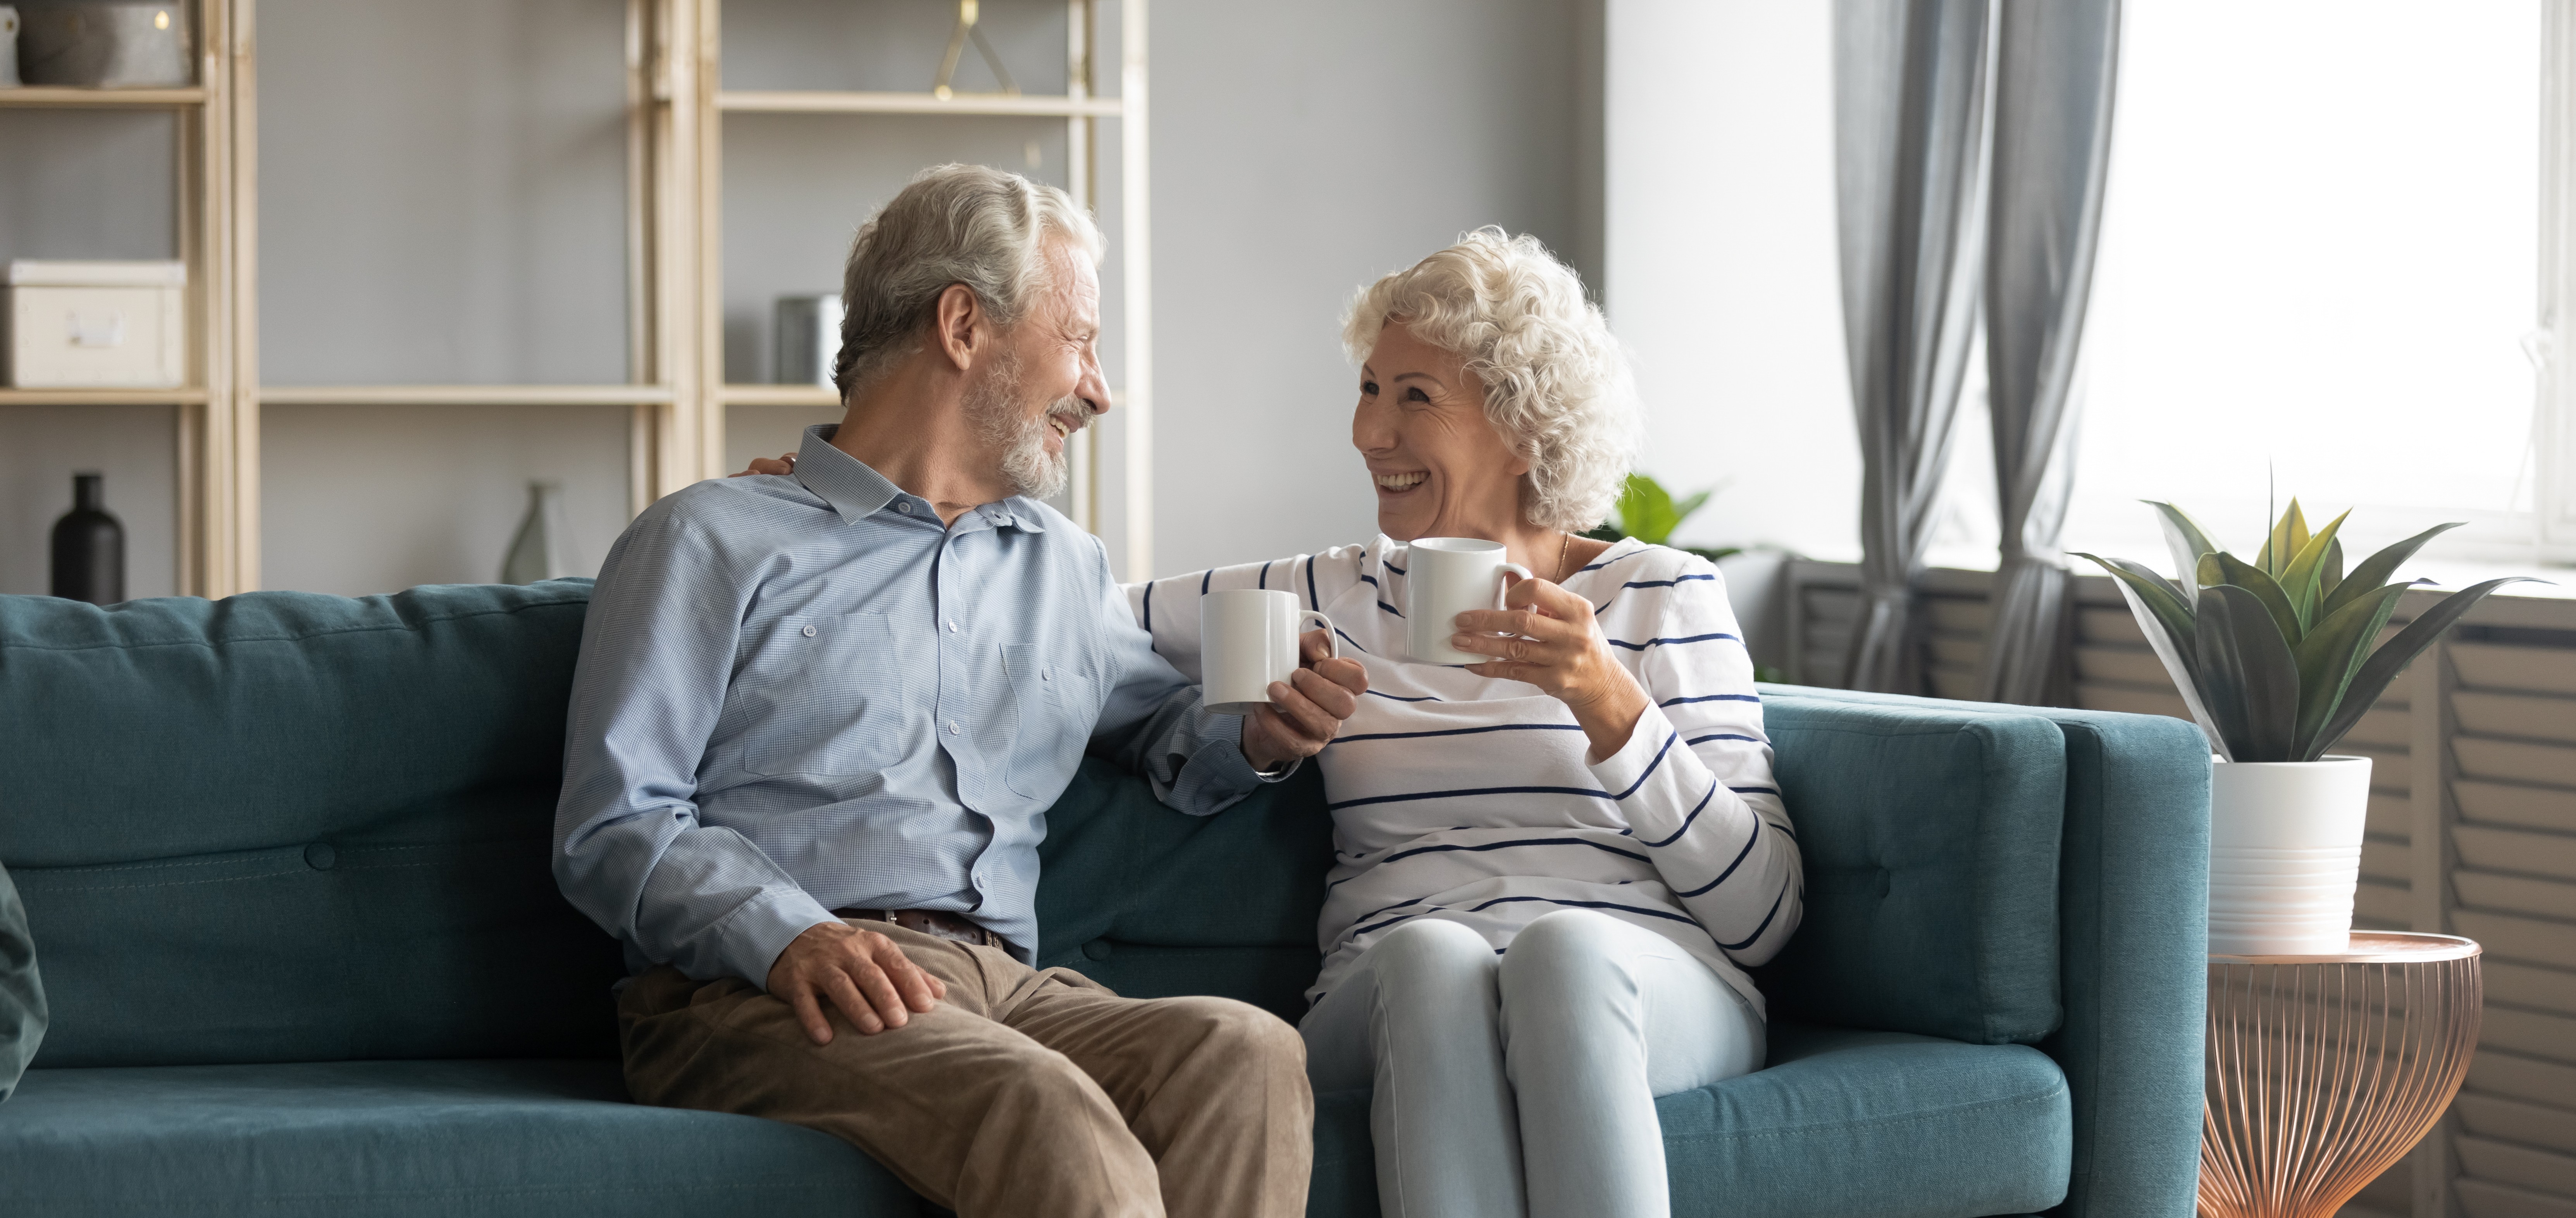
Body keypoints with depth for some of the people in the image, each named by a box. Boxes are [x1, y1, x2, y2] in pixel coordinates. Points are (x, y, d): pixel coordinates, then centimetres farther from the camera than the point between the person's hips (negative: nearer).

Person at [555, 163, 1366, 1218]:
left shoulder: (1061, 565, 30)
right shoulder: (711, 545, 10)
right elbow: (612, 828, 1)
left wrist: (1254, 738, 13)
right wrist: (790, 936, -18)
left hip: (999, 988, 5)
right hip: (750, 999, -5)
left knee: (1246, 1050, -29)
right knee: (1052, 1120, -38)